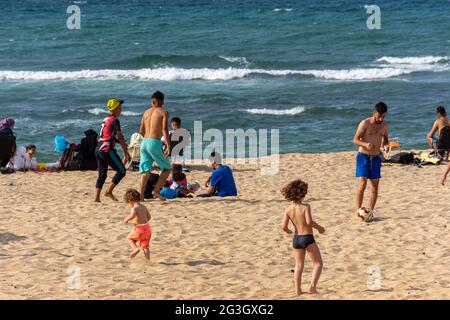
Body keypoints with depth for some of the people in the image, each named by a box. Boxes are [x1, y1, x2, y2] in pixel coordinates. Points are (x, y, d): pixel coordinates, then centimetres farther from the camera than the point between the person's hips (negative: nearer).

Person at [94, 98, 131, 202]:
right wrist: (126, 152, -8)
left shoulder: (106, 120, 19)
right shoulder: (114, 120, -8)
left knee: (102, 174, 10)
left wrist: (121, 142, 16)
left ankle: (97, 197, 3)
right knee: (122, 171, -1)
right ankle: (109, 191, -2)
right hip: (107, 150, -9)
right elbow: (120, 137, -11)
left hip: (99, 149, 9)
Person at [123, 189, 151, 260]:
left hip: (139, 228, -7)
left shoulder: (134, 208, -13)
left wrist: (126, 220, -18)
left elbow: (133, 215, -34)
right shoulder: (143, 207, 11)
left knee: (129, 238, 19)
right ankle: (147, 260, 8)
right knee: (145, 246, 14)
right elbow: (149, 217, 18)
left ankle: (135, 248, -3)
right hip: (147, 227, 7)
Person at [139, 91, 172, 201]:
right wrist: (168, 146, -19)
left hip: (144, 142, 5)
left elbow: (141, 131, 16)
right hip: (155, 143, -5)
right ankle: (156, 190, -2)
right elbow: (164, 129, -14)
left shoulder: (146, 112, 14)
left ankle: (141, 196, -2)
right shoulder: (164, 112, -1)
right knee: (167, 168, 10)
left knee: (146, 171, 8)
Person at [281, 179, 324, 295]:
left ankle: (298, 289, 16)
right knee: (318, 264, 10)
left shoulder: (288, 210, -2)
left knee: (299, 265, 17)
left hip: (296, 239, 4)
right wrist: (319, 227, -9)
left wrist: (289, 231, 14)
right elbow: (309, 221, -26)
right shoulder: (306, 207, -14)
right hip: (308, 238, -4)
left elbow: (284, 226, -8)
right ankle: (312, 286, -7)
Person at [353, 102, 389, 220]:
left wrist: (386, 145, -4)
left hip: (376, 157, 5)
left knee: (375, 185, 3)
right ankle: (358, 212, -14)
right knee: (362, 183, -16)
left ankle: (370, 211, 11)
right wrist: (365, 144, -30)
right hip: (363, 156, -5)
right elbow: (355, 140, -10)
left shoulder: (384, 126, 6)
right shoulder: (365, 123, -9)